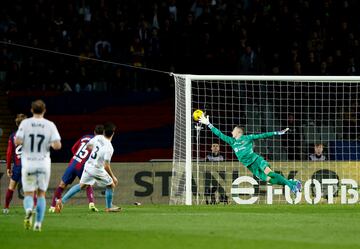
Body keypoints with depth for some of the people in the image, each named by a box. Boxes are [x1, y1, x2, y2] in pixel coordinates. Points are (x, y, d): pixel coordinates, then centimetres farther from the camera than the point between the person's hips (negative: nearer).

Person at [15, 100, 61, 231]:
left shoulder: (25, 123, -5)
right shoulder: (50, 125, -3)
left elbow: (17, 142, -14)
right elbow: (57, 145, -11)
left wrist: (17, 139, 10)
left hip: (28, 164, -1)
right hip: (44, 164, 1)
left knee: (28, 194, 7)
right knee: (41, 194, 15)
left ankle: (28, 209, -26)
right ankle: (38, 223, 7)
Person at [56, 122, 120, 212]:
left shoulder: (98, 138, -6)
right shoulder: (109, 148, -25)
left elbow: (88, 145, 15)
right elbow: (106, 166, -25)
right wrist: (113, 177, -14)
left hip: (88, 165, 6)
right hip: (97, 170, -6)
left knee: (82, 185, 21)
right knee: (111, 185, 15)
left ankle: (62, 201, 15)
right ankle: (109, 207, 25)